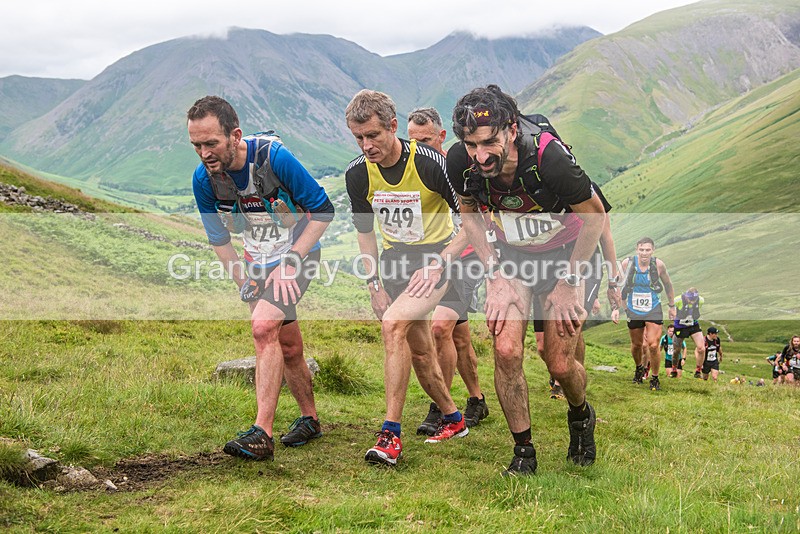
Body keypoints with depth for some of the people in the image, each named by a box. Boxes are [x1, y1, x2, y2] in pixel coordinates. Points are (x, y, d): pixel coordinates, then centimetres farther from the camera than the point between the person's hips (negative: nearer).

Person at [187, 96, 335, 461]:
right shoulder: (203, 179, -12)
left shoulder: (274, 157, -27)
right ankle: (310, 420, 34)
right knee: (288, 347, 13)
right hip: (259, 262, 5)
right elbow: (219, 239, 4)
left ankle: (262, 433, -24)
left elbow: (323, 210, -17)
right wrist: (244, 284, -1)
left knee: (264, 326, -25)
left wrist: (290, 263, -20)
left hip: (297, 255, -5)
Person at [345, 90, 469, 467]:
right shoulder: (357, 173, -7)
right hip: (394, 259, 6)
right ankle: (452, 419, 33)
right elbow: (365, 230, 8)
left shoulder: (431, 163, -21)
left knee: (393, 324, -26)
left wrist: (438, 263, -22)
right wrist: (374, 284, 2)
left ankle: (391, 434, -23)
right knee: (418, 351, 10)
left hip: (435, 255, -5)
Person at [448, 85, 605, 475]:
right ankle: (523, 451, 3)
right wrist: (496, 275, -9)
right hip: (510, 256, 2)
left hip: (563, 254, -2)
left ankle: (581, 416, 34)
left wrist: (568, 283, -13)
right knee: (506, 351, -16)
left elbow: (594, 216, -17)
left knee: (559, 365, -2)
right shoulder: (460, 162, -25)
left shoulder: (549, 157, -35)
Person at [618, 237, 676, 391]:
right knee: (637, 345, 14)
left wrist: (672, 306, 13)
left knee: (653, 346, -13)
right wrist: (621, 306, 3)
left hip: (653, 310, -1)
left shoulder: (658, 264, -11)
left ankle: (655, 379, 6)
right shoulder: (627, 263, -11)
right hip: (633, 310, 1)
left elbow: (667, 284, 7)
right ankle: (639, 368, 45)